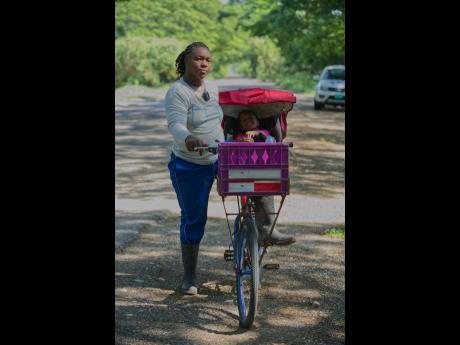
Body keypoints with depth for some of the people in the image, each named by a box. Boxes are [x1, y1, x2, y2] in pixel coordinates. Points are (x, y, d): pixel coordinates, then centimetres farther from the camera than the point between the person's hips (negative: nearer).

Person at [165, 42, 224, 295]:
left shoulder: (213, 88, 6)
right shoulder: (177, 92, -16)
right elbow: (175, 124, -32)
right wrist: (188, 138, -51)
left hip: (215, 161, 6)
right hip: (188, 167, -6)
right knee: (193, 219, -1)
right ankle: (189, 276, 10)